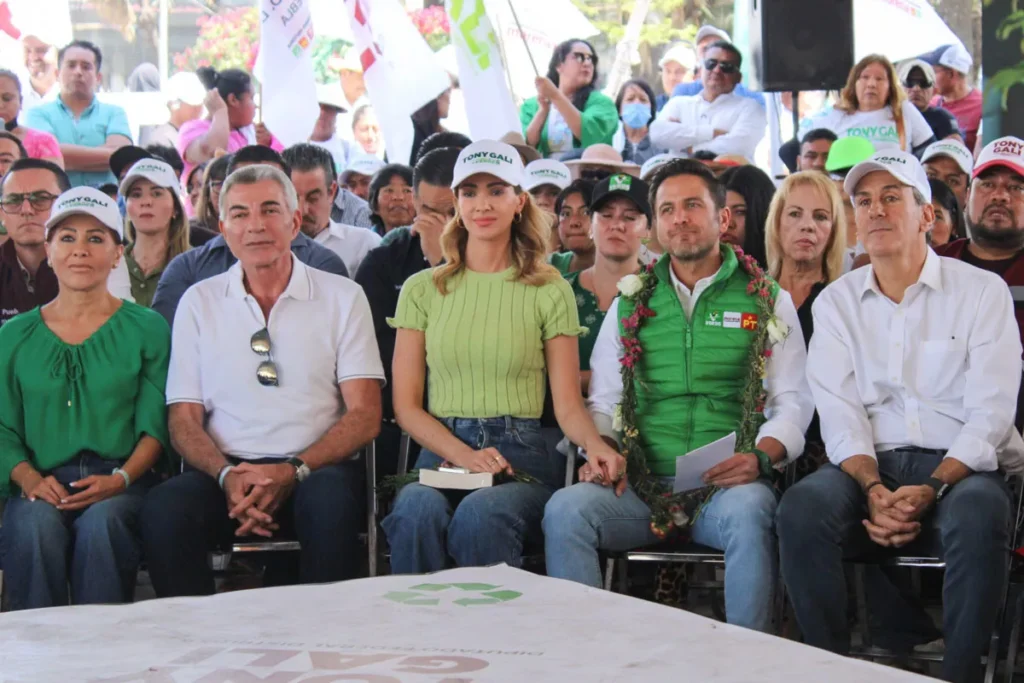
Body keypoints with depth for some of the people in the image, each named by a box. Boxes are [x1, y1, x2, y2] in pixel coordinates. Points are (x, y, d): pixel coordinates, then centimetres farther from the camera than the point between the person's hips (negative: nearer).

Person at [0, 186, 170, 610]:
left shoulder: (147, 329, 11)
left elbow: (155, 426, 3)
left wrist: (120, 479, -15)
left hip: (123, 484, -1)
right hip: (42, 485, 1)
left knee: (102, 522, -35)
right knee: (36, 526, -33)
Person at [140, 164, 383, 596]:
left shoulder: (343, 297, 9)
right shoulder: (199, 302, 14)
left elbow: (364, 415, 3)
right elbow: (184, 420, 10)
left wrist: (292, 471, -14)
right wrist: (228, 476, -12)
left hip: (316, 468, -1)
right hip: (226, 469, 1)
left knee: (331, 500, -36)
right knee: (163, 510, -31)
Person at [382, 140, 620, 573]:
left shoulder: (550, 291, 10)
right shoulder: (422, 290, 14)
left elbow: (568, 405, 6)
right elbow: (406, 404, 8)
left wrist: (595, 444, -18)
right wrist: (464, 456, -10)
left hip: (522, 460, -1)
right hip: (440, 454, 1)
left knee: (480, 514, -36)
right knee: (418, 512, -35)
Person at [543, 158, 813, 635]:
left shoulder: (766, 301, 12)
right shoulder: (631, 304, 20)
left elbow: (792, 402, 8)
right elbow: (603, 400, 19)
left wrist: (761, 456, -12)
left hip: (728, 486, -2)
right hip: (640, 486, 2)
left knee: (749, 510, -38)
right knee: (565, 508, -28)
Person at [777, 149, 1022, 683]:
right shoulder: (837, 302, 13)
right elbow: (838, 413, 2)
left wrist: (931, 490, -19)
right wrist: (873, 488, -17)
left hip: (958, 466, -2)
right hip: (869, 465, 2)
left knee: (978, 515, -37)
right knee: (801, 508, -30)